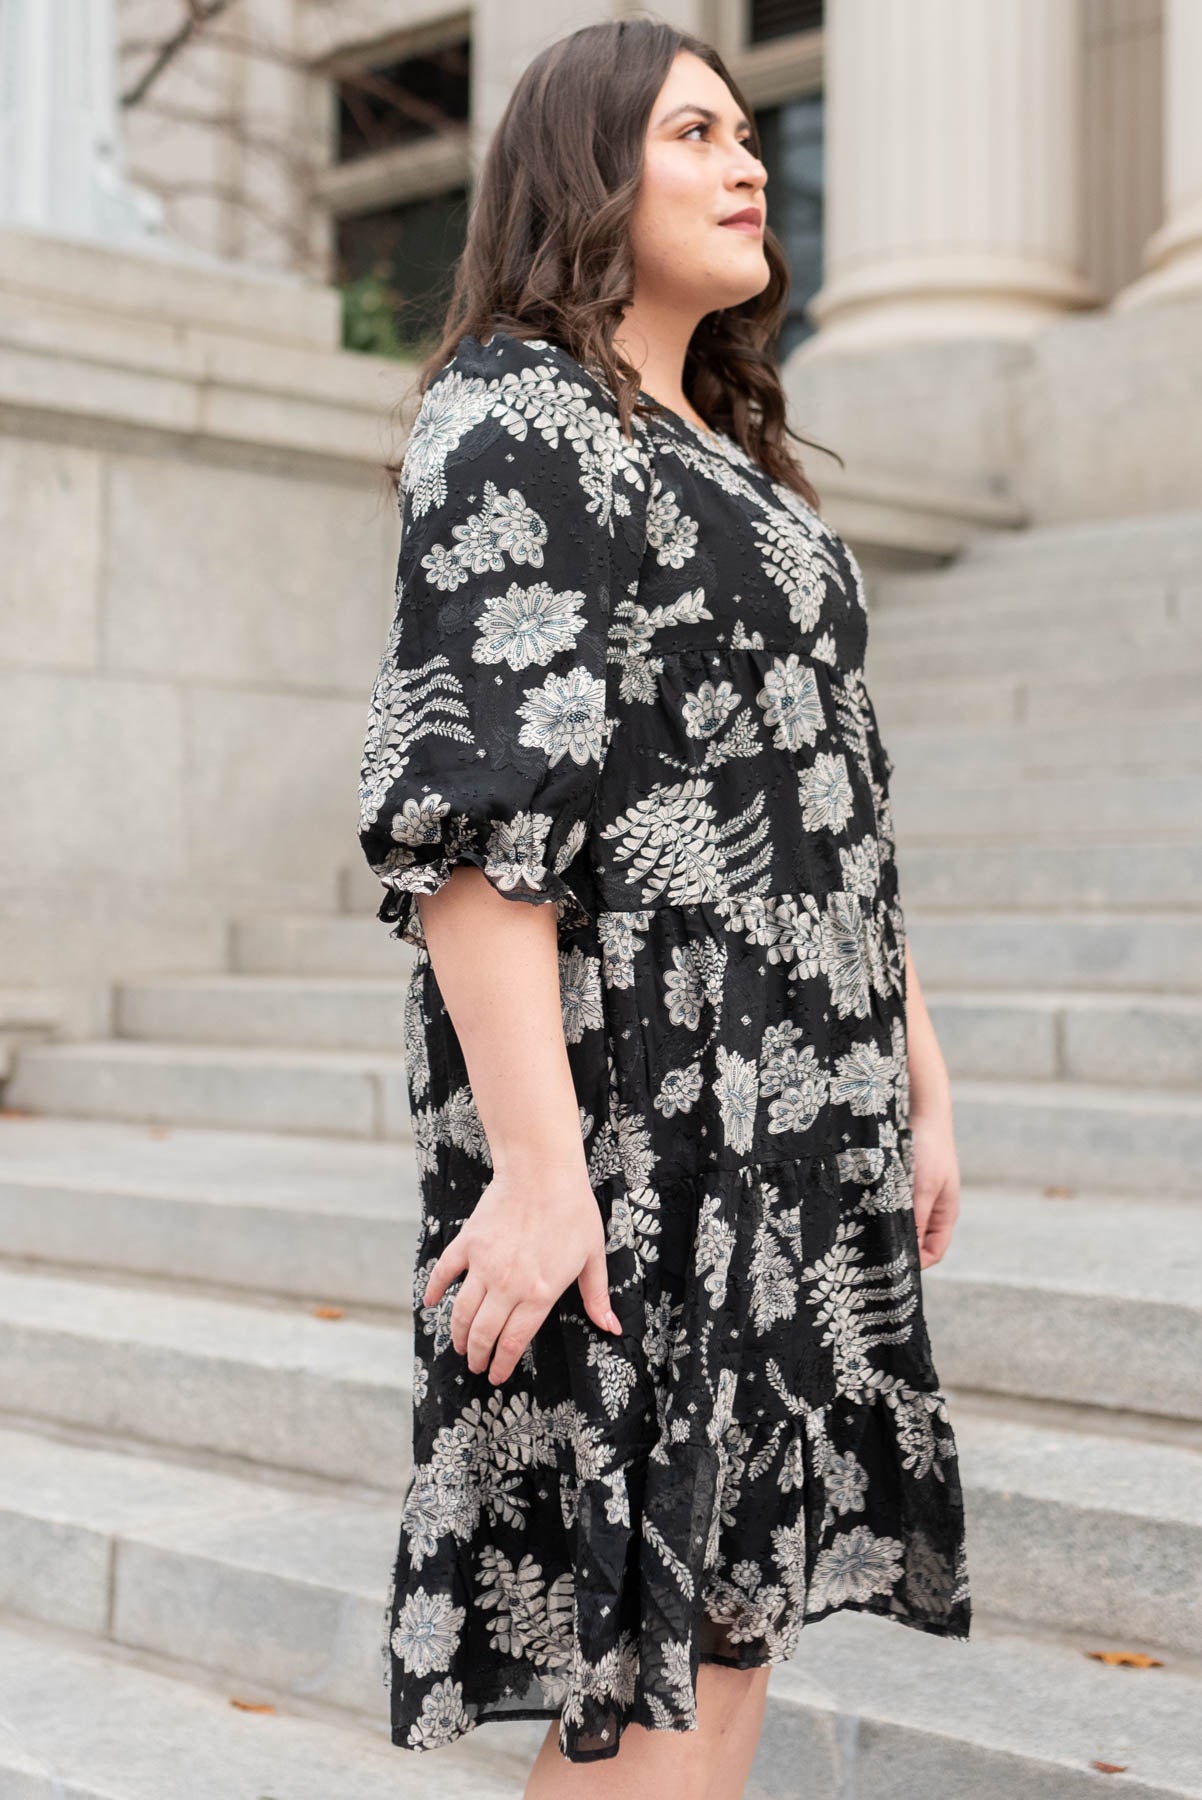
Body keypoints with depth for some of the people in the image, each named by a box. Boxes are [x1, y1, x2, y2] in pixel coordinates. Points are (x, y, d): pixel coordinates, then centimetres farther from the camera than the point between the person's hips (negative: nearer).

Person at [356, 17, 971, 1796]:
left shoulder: (733, 457, 21)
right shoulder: (513, 420, -6)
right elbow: (467, 809, -17)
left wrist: (921, 1080, 16)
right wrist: (536, 1165, -23)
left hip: (796, 1115, 9)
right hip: (630, 1103, -8)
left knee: (743, 1594, 11)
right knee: (644, 1649, -5)